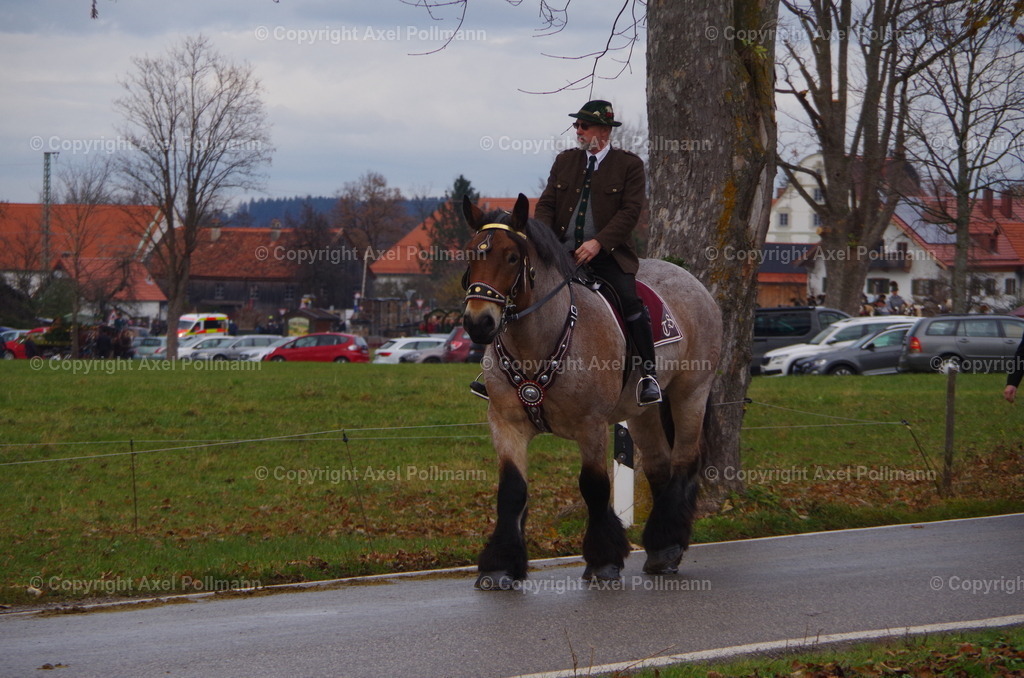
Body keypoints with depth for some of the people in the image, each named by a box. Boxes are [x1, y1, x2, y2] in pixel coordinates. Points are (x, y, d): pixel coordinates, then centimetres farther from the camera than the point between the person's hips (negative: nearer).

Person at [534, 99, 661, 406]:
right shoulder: (564, 161, 15)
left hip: (607, 254, -4)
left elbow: (630, 211, -7)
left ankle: (649, 374, -19)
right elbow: (546, 204, 13)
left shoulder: (629, 165, 2)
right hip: (563, 253, 4)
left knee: (628, 300, -27)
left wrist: (598, 243, -19)